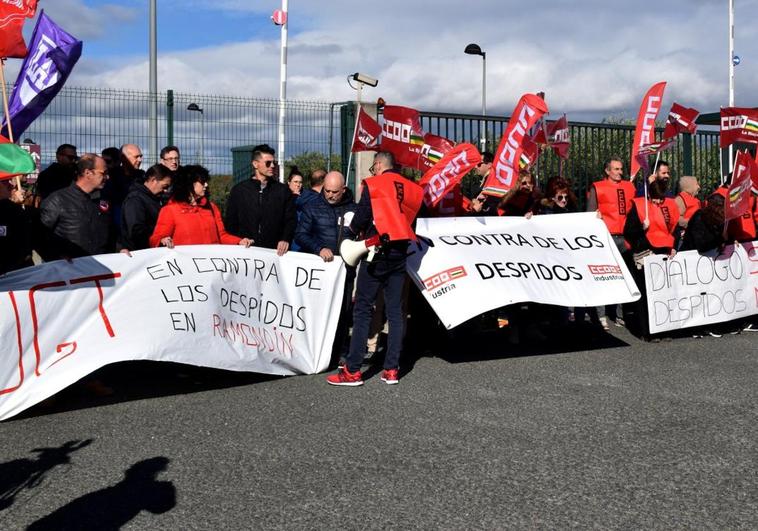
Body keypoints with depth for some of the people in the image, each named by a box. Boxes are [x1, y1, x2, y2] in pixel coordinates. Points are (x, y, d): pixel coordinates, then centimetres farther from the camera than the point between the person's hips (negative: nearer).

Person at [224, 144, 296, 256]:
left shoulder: (283, 191, 10)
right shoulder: (239, 190, 9)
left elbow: (291, 220, 7)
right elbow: (230, 222, 10)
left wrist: (286, 239, -11)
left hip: (275, 251, 0)